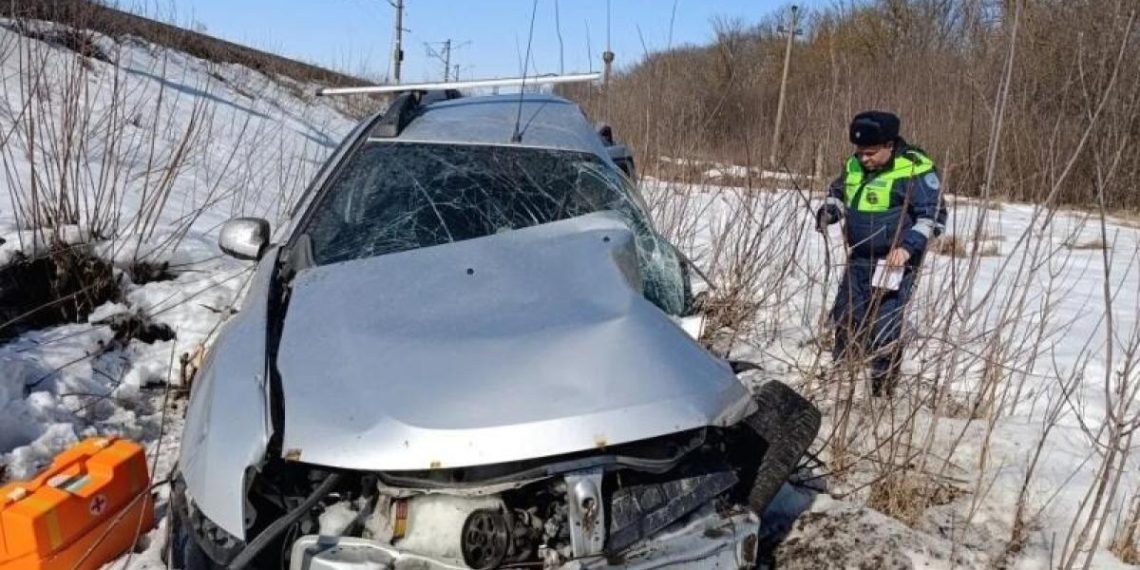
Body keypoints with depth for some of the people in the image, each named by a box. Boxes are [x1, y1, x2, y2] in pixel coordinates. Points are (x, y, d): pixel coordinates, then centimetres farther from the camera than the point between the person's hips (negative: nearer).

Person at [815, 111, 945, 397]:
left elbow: (934, 215, -13)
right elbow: (838, 193, 22)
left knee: (884, 327, -9)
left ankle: (883, 390, 4)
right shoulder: (854, 165, 4)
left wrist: (908, 246, -25)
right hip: (859, 258, 7)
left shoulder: (915, 169, -14)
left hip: (894, 261, -7)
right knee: (845, 315, 13)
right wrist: (827, 212, 0)